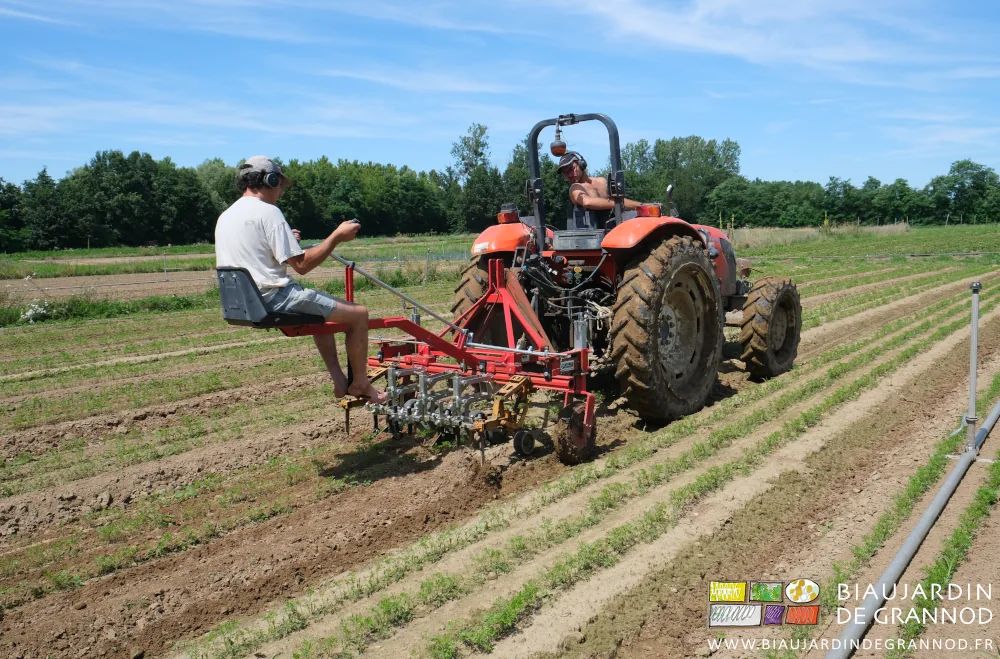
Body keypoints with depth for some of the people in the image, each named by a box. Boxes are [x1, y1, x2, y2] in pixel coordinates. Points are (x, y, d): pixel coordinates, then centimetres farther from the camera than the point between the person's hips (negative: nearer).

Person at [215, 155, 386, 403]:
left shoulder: (225, 216, 14)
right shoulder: (267, 211, -13)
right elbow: (301, 264, -18)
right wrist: (337, 236, -9)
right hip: (275, 299, -10)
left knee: (321, 309, 31)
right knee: (358, 313, -3)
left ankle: (339, 380, 26)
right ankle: (360, 385, 9)